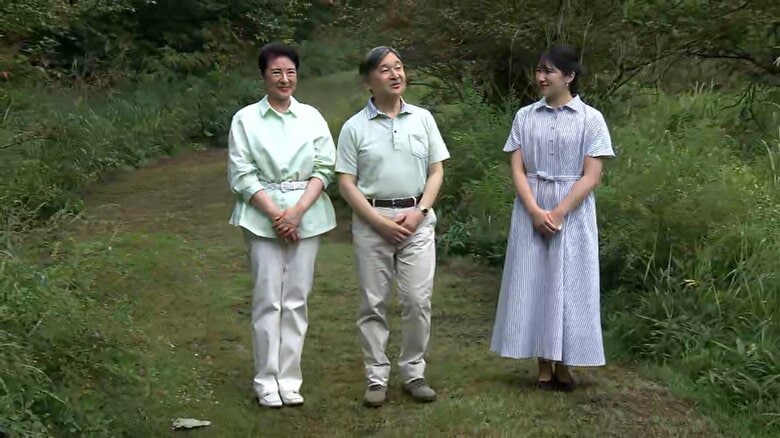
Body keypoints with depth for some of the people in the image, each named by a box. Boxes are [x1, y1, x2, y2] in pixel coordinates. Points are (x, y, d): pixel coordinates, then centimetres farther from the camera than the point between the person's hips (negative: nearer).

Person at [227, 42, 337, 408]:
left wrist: (298, 210, -11)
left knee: (296, 299, 4)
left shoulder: (312, 117, 7)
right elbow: (242, 175, -3)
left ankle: (289, 378, 12)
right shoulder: (246, 119, 1)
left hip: (307, 216, 2)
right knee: (268, 299, -2)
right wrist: (275, 213, -12)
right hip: (262, 217, -2)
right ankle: (267, 380, 7)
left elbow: (324, 168, 2)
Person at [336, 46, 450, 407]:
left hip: (418, 220, 1)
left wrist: (419, 212, -7)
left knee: (418, 301, 0)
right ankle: (377, 377, 13)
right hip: (372, 221, -1)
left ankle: (414, 372, 14)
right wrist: (380, 222, -11)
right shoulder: (354, 127, 0)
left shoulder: (422, 118, 6)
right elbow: (346, 183, -2)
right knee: (373, 303, 4)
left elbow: (436, 171, 7)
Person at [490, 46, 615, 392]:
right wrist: (535, 211, -14)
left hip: (573, 214, -2)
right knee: (533, 284, 3)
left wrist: (557, 214, -15)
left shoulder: (590, 119, -3)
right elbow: (517, 170, 0)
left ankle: (564, 366, 13)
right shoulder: (525, 116, 4)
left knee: (569, 285, 2)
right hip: (530, 212, 2)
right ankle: (544, 366, 13)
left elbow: (592, 176, -8)